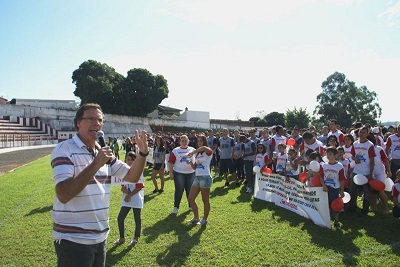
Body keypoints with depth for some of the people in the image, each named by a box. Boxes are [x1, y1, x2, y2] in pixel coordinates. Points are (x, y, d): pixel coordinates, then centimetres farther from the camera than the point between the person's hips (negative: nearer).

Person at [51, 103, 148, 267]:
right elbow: (63, 195, -25)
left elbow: (132, 177, 7)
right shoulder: (64, 150, -13)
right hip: (73, 239, -7)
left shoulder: (104, 152, 7)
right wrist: (95, 164, -29)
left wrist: (142, 153, -9)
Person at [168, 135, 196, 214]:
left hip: (190, 173, 2)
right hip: (179, 173, -2)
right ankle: (176, 207, 10)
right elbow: (171, 162, -2)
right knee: (179, 191, -1)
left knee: (190, 190, 9)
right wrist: (171, 173, -7)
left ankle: (191, 206, 24)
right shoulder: (175, 151, 0)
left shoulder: (193, 150, 5)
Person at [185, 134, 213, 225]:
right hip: (197, 178, 8)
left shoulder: (208, 152, -5)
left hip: (205, 177, -8)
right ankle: (196, 217, 24)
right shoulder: (197, 154, 17)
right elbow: (194, 167, 14)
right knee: (191, 199, 8)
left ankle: (205, 219, 20)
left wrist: (191, 153, -31)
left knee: (205, 200, 4)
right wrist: (190, 161, -4)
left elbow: (204, 148, -31)